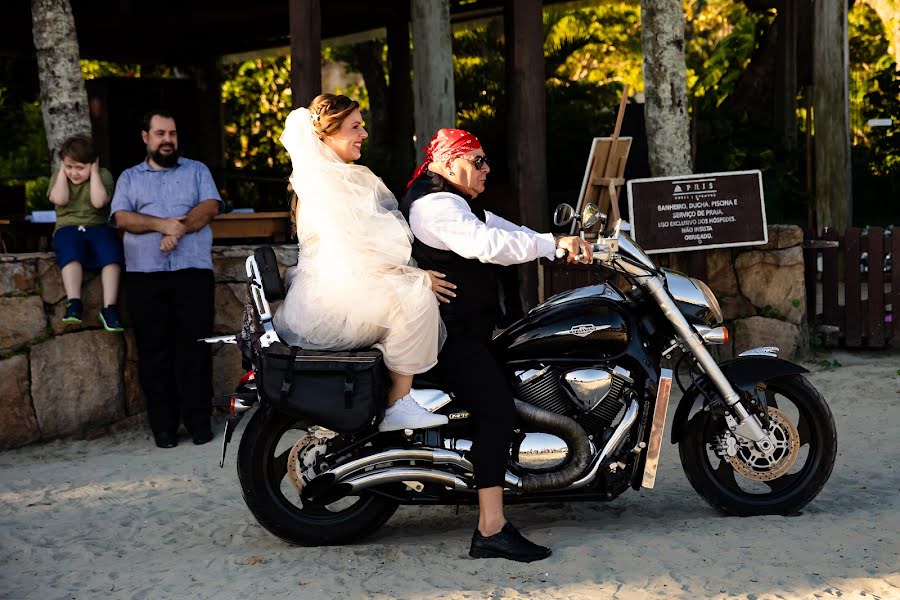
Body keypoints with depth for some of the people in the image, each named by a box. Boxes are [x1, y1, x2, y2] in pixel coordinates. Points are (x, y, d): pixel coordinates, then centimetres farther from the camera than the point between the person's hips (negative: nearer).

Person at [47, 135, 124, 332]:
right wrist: (63, 171, -1)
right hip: (68, 227, 0)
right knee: (71, 251, -35)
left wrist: (94, 172, -7)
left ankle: (109, 308, -35)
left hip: (98, 226, 0)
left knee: (111, 252, -32)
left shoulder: (103, 175, 5)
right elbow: (59, 199, -10)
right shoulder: (58, 177, 12)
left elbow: (99, 201, -13)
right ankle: (74, 304, -42)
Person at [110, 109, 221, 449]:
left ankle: (198, 420, 0)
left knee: (194, 346, -4)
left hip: (193, 271, -1)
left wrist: (179, 229, -16)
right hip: (144, 274, 1)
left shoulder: (197, 171, 15)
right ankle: (163, 424, 4)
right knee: (154, 349, 0)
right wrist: (162, 224, -15)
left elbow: (210, 207, 0)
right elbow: (122, 217, 1)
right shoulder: (129, 178, 16)